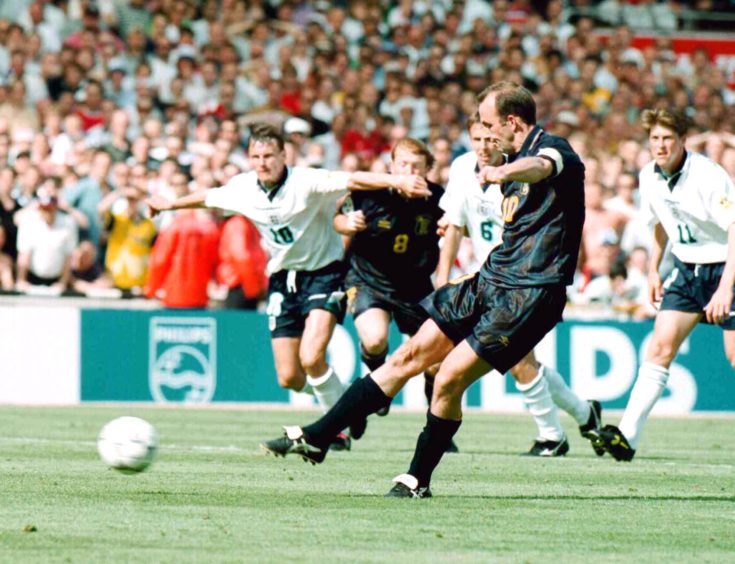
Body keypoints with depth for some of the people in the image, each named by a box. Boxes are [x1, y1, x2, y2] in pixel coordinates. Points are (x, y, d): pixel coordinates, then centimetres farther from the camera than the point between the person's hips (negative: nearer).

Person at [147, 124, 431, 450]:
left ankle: (339, 427, -3)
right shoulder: (242, 188, -3)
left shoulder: (307, 182, -20)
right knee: (289, 379, 0)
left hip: (322, 273, -5)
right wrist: (169, 204, 34)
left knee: (311, 358, -24)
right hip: (283, 278, 5)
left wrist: (396, 181, -50)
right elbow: (207, 197, 18)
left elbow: (354, 180, -33)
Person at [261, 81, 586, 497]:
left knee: (450, 378, -14)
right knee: (410, 356, 6)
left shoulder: (553, 149, -13)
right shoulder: (518, 157, 16)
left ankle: (419, 479, 4)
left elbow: (541, 166, -41)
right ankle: (316, 438, 9)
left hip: (529, 295, -9)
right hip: (492, 281, 9)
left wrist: (503, 173, -62)